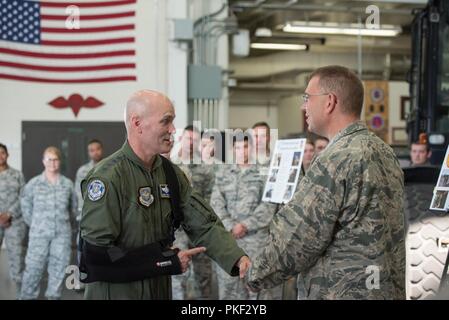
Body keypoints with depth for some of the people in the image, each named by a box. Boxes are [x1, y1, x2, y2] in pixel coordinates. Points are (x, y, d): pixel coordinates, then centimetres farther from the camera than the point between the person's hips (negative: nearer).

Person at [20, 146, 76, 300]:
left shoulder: (68, 184, 2)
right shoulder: (33, 183, -1)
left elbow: (73, 207, 14)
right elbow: (26, 206, 8)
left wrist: (62, 221, 11)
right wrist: (35, 224, 6)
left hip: (62, 234, 2)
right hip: (39, 234, -1)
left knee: (59, 266, 6)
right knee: (33, 267, 0)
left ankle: (54, 296, 18)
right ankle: (27, 296, 12)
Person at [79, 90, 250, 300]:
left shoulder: (171, 174, 4)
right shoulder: (107, 178, -19)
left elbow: (203, 224, 0)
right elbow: (96, 254, -23)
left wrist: (236, 258, -18)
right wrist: (167, 262, -20)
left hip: (161, 290, 7)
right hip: (116, 292, -7)